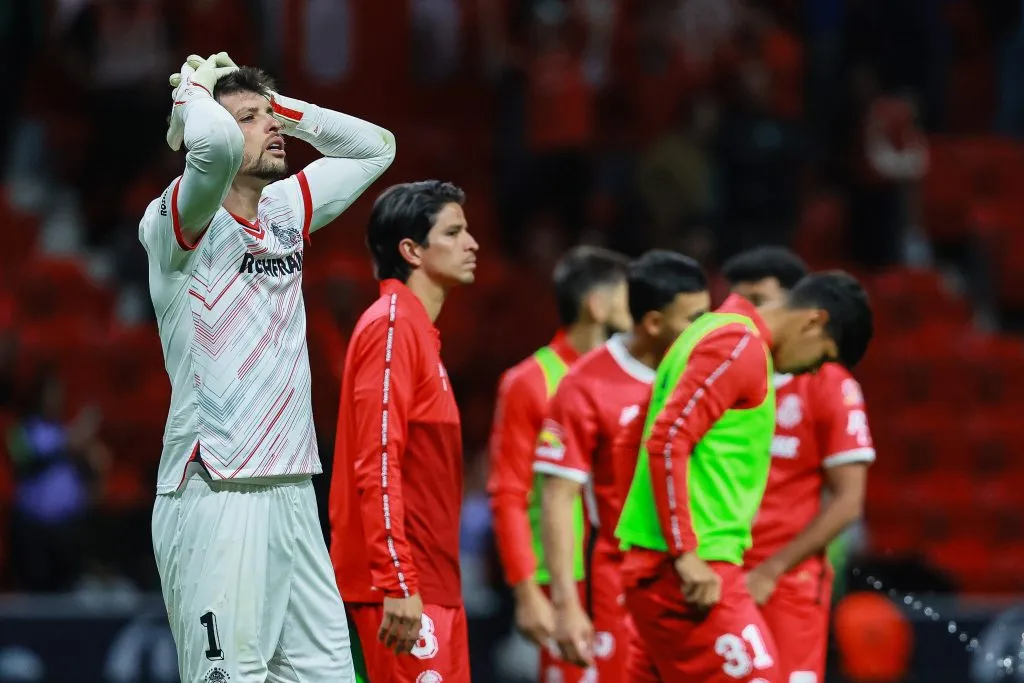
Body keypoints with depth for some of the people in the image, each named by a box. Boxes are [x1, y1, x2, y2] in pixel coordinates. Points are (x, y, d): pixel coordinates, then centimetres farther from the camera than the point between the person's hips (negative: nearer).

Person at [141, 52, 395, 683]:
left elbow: (375, 147, 28)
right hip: (215, 499, -8)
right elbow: (217, 145, -28)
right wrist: (193, 93, -6)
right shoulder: (179, 221, -6)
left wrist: (281, 105, 16)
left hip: (293, 495, 8)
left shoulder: (284, 211, 17)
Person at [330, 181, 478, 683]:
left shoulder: (418, 329, 18)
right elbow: (377, 465, -19)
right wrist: (399, 585, -24)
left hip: (433, 585, 10)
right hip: (406, 588, -10)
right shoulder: (391, 326, -11)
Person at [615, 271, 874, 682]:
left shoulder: (721, 335, 19)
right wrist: (687, 555, -20)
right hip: (692, 572, -10)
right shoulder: (739, 346, -10)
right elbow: (668, 441, -19)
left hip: (663, 569, 10)